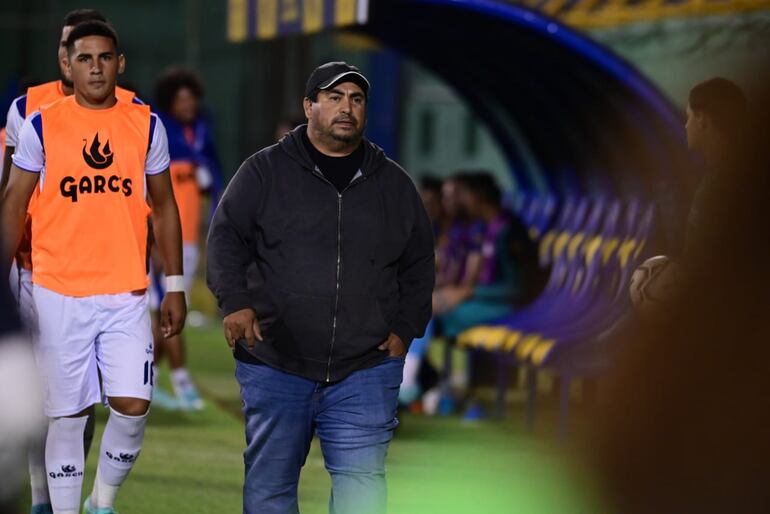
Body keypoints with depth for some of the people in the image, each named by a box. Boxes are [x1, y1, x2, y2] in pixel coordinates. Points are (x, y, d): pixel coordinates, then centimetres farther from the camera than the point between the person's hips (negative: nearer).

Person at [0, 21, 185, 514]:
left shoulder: (146, 124, 5)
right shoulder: (41, 126, -1)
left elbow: (164, 207, 11)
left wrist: (175, 286, 8)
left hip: (127, 293, 1)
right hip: (59, 293, -1)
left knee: (133, 406, -8)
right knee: (68, 415, 2)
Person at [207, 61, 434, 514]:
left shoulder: (394, 184, 12)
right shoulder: (266, 171, 4)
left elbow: (419, 264, 18)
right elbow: (226, 238, 0)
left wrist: (406, 329, 6)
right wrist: (236, 302, -16)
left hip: (365, 368, 1)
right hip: (275, 364, -1)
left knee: (363, 478, -12)